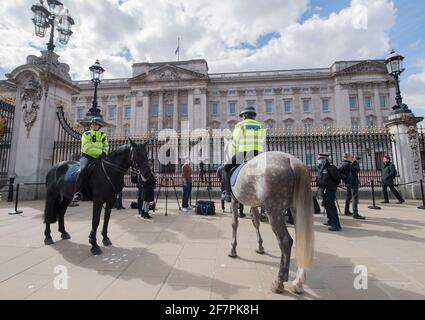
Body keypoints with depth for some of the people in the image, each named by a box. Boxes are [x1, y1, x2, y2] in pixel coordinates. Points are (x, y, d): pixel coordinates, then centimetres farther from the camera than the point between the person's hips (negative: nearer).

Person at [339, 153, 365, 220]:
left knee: (348, 197, 17)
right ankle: (355, 214, -10)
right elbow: (357, 169, -19)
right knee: (355, 197, -10)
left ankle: (347, 211, 26)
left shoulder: (343, 164, 11)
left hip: (348, 183, 10)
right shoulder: (348, 164, -17)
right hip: (353, 182, -10)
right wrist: (356, 161, -8)